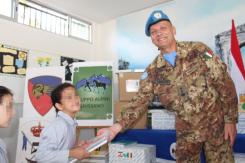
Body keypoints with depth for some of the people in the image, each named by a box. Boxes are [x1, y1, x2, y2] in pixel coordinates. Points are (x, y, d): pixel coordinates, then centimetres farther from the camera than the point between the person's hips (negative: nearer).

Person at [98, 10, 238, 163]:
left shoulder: (199, 50, -11)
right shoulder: (153, 71, -4)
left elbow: (224, 83, -8)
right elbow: (140, 101, -7)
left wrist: (231, 120, -9)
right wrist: (118, 126, -19)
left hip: (215, 123, -2)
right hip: (186, 130, 2)